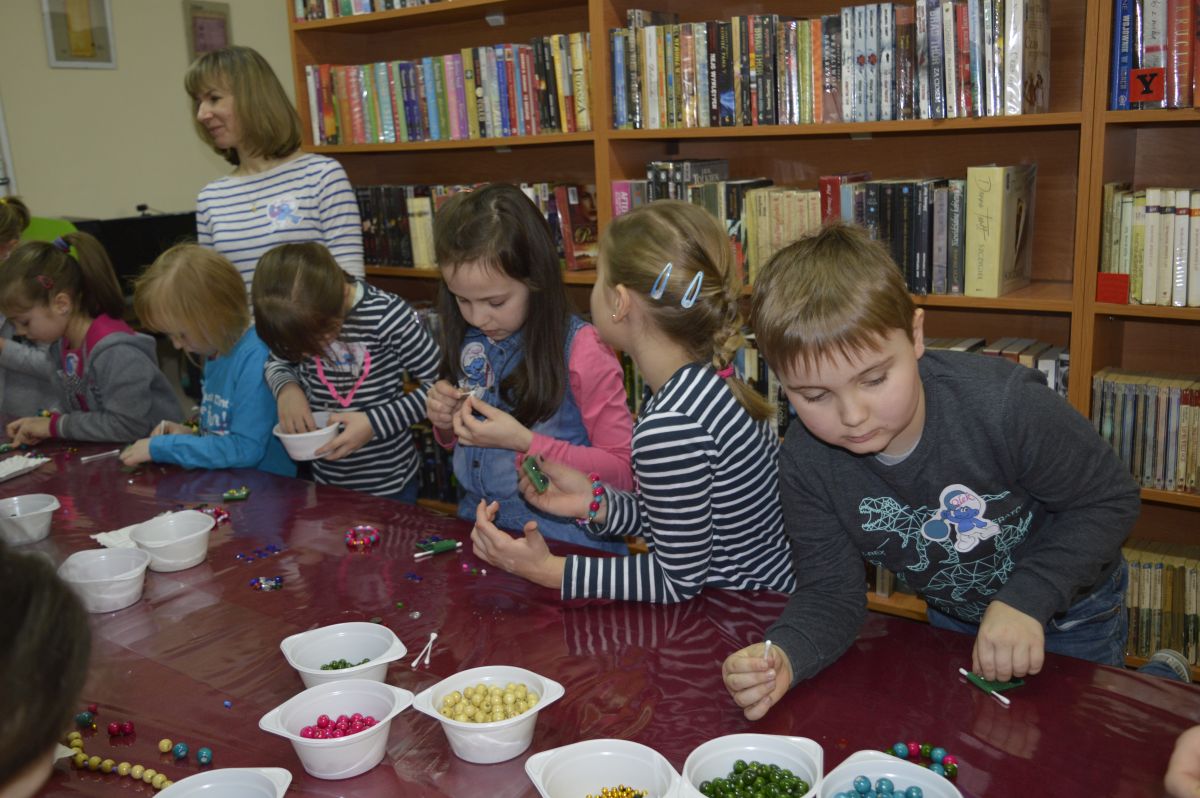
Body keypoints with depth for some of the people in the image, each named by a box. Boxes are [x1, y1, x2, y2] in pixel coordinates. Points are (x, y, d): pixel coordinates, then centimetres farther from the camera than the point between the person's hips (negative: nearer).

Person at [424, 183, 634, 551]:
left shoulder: (582, 350, -13)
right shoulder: (471, 340, 4)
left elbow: (622, 470, -11)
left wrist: (524, 442, -18)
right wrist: (446, 423, -3)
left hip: (563, 542, -4)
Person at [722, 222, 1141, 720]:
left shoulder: (1005, 405, -37)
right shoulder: (805, 465, -27)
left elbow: (1111, 499, -22)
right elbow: (832, 591, -21)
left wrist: (1025, 598, -33)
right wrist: (783, 656, -43)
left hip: (1072, 616, -3)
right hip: (954, 619, 4)